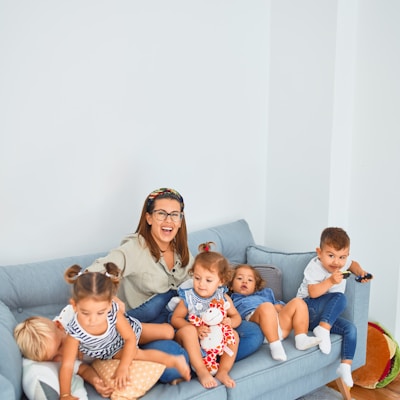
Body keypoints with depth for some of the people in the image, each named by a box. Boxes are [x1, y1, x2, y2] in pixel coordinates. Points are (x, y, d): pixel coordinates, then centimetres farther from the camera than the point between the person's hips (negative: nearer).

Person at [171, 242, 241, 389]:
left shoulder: (223, 298, -4)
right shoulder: (188, 298, -11)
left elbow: (236, 316, 6)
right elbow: (175, 319, -10)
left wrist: (230, 322, -20)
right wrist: (195, 329, -26)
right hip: (192, 343, -2)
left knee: (233, 334, -21)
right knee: (188, 330, -34)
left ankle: (223, 372, -14)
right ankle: (202, 372, -29)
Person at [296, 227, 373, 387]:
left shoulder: (342, 263, 4)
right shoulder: (314, 267, -16)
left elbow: (353, 264, 28)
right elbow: (313, 293, -24)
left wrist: (361, 272, 8)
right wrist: (331, 281, -33)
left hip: (325, 315, 7)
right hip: (308, 309, -7)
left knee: (351, 328, -12)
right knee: (340, 298, -28)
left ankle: (345, 366, -7)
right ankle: (323, 329, -30)